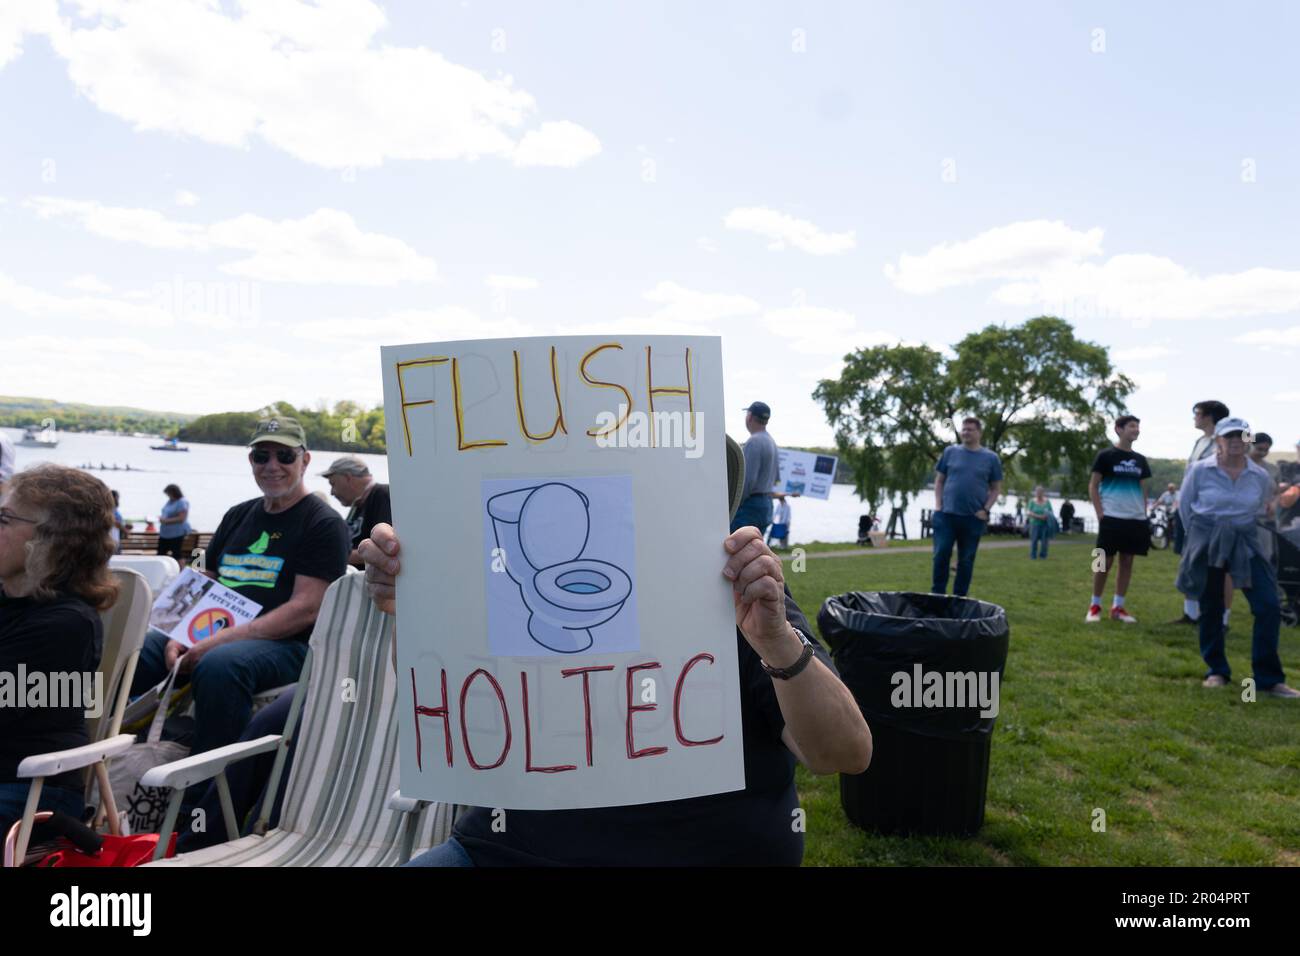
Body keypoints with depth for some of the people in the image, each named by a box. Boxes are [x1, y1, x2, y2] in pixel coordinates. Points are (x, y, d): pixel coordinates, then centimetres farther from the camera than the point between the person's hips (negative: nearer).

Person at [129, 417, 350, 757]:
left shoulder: (324, 523, -1)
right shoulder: (237, 516, 22)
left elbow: (306, 609, -11)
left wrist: (221, 640, -18)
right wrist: (178, 637, -1)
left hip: (285, 644, -7)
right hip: (212, 637, 7)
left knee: (220, 664, -37)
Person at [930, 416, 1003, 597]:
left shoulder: (990, 458, 4)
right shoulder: (950, 452, 5)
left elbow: (996, 488, 9)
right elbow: (939, 481, 9)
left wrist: (985, 510, -4)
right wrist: (938, 505, -2)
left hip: (973, 518, 0)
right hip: (946, 514, 0)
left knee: (966, 561, 8)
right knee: (941, 555, -2)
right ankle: (937, 595, 10)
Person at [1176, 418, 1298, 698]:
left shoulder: (1260, 476, 0)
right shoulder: (1199, 470, -7)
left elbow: (1261, 509, 17)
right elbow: (1185, 506, 6)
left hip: (1244, 544, 2)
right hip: (1206, 545, -2)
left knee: (1269, 605, -8)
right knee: (1210, 608, 5)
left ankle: (1268, 678, 2)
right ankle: (1217, 672, 21)